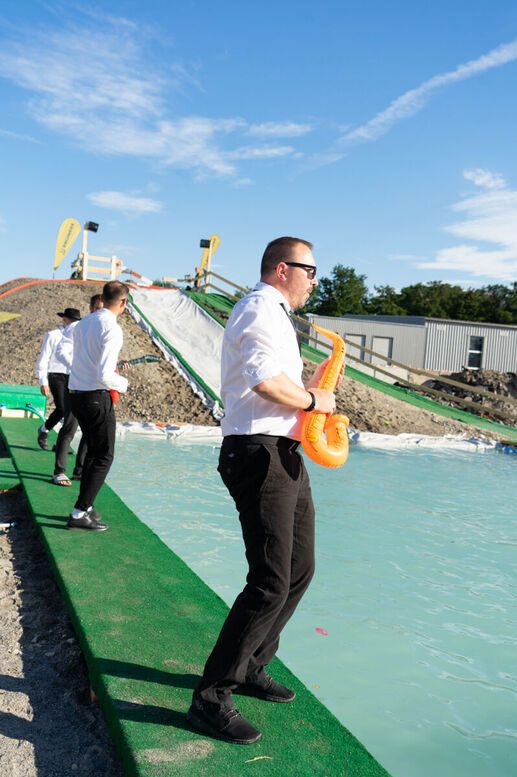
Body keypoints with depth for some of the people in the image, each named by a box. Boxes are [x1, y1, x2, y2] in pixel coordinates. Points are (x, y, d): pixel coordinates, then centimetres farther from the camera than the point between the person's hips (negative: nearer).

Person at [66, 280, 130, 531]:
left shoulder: (83, 323, 8)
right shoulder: (112, 329, -16)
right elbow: (104, 376, -22)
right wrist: (122, 383, -4)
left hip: (75, 395, 8)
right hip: (96, 398, -8)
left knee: (93, 451, 20)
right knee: (104, 457, 1)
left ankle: (86, 506, 26)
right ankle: (79, 514, 1)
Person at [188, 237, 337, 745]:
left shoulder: (274, 316, 25)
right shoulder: (260, 308, -11)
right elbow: (266, 379, -28)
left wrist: (307, 389, 13)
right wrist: (312, 400, -13)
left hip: (284, 457, 11)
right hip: (260, 455, -11)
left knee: (299, 569, 17)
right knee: (270, 583, -10)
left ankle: (249, 668, 32)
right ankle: (211, 699, 4)